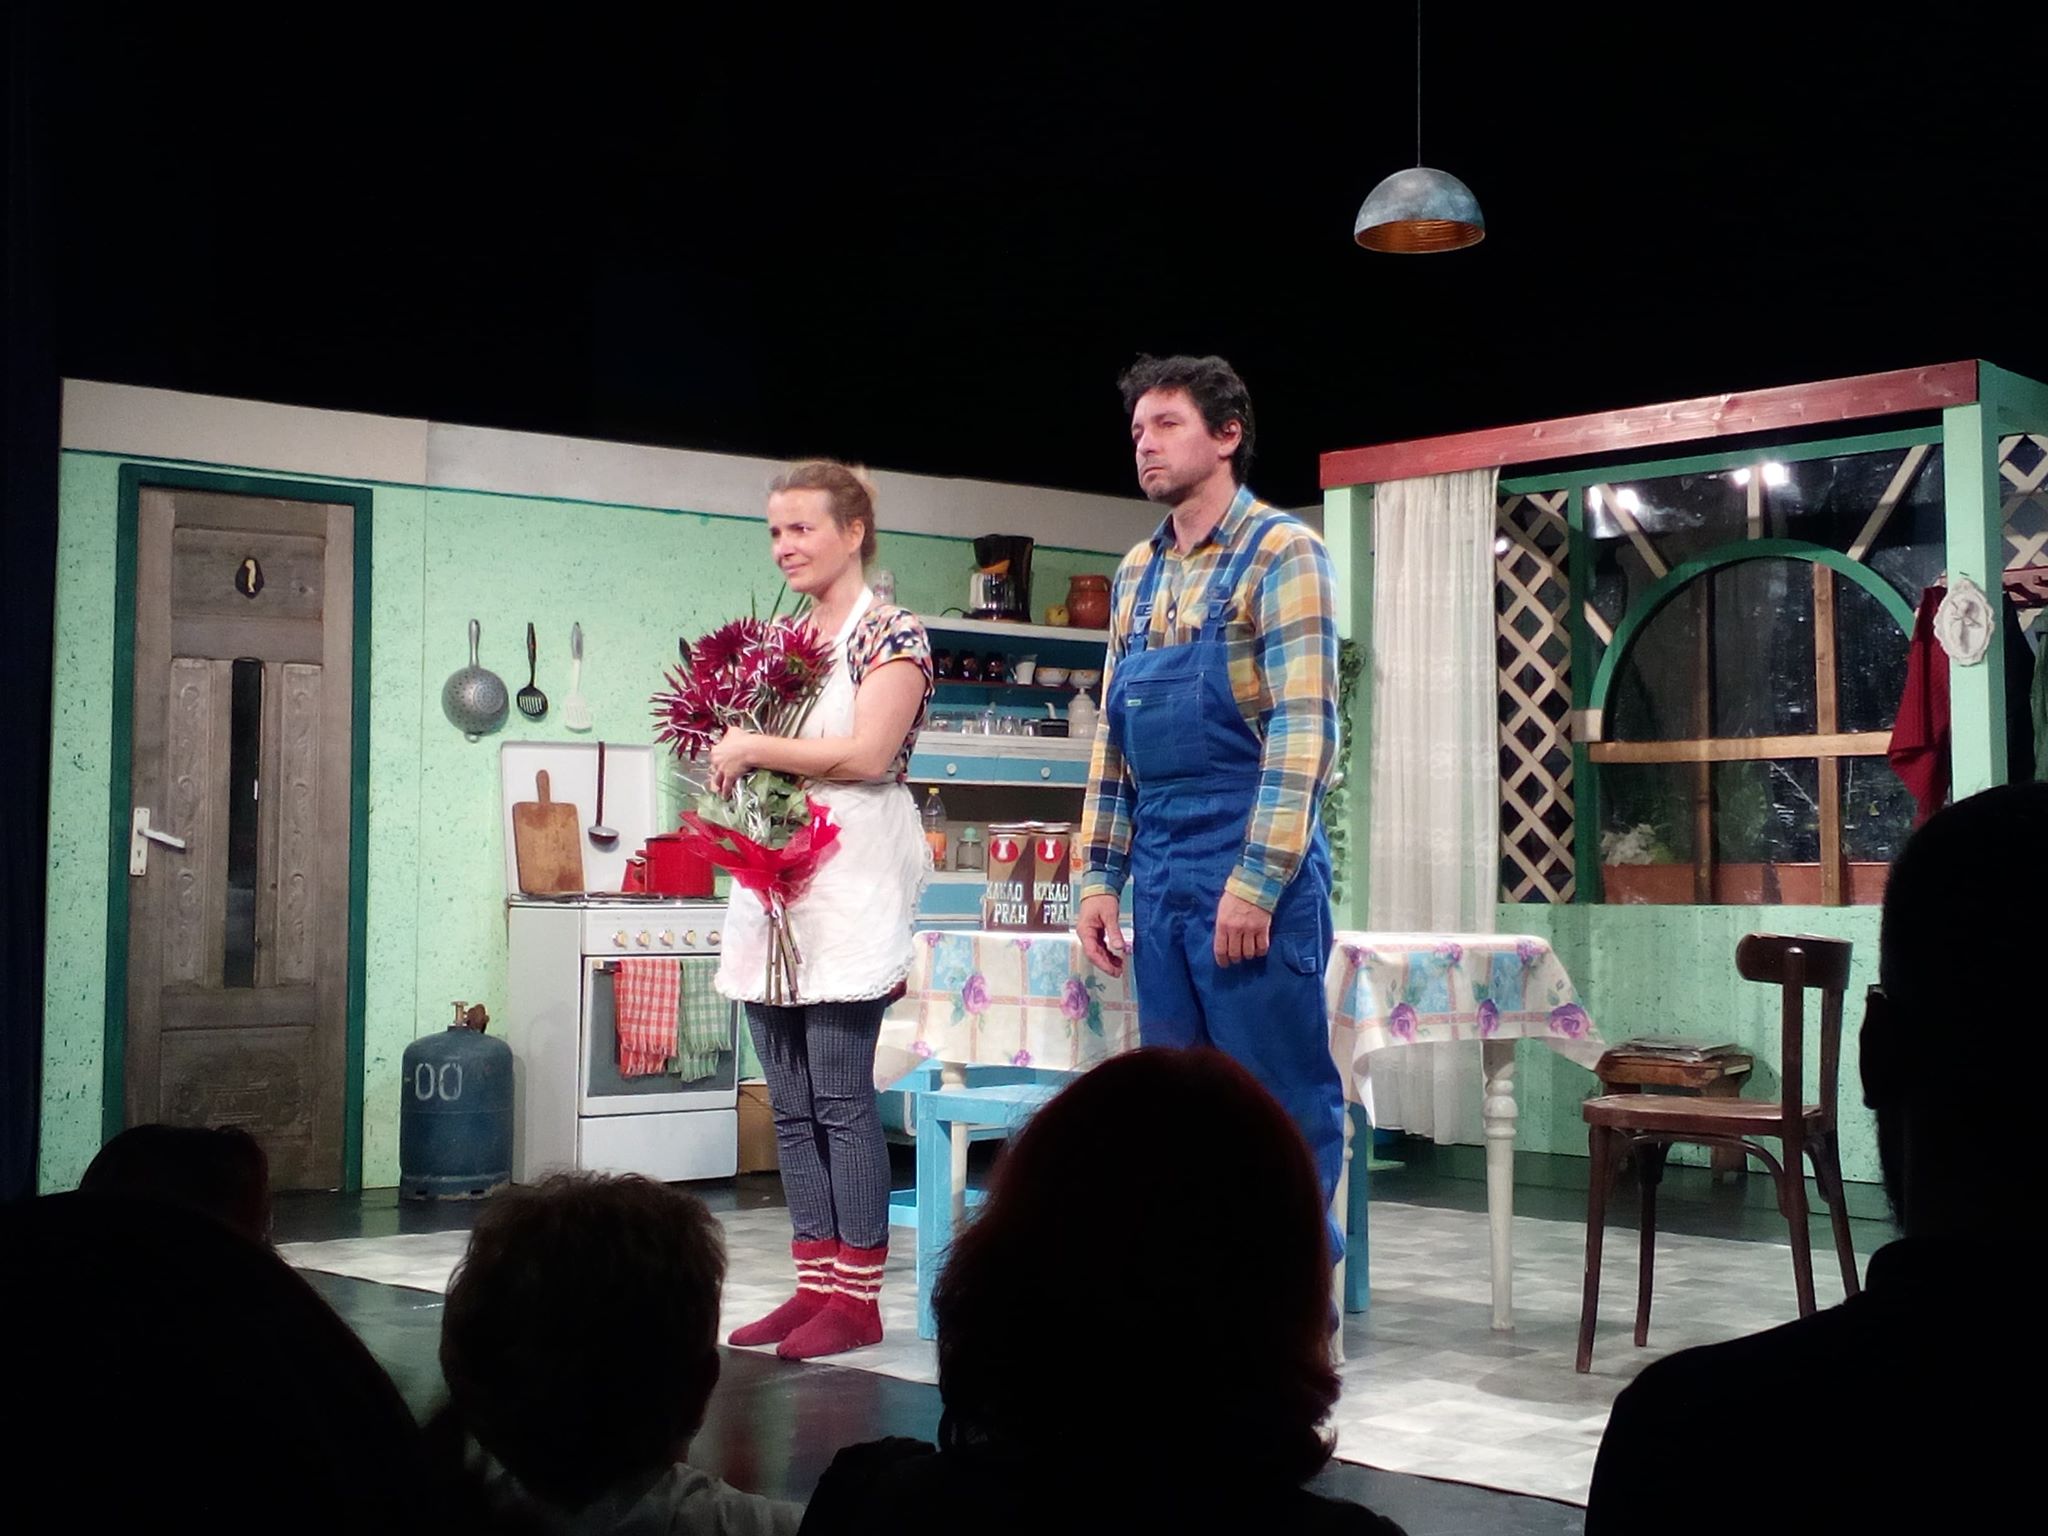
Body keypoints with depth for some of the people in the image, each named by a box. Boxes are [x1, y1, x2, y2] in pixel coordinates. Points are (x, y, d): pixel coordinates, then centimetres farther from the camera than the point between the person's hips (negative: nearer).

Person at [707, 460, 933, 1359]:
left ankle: (858, 1296, 0)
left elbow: (868, 754, -16)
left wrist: (755, 749, -10)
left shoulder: (889, 633, -4)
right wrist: (727, 757, 2)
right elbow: (740, 740, 24)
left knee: (841, 1097, -7)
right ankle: (815, 1284, 13)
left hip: (849, 884, -7)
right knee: (790, 1103, 7)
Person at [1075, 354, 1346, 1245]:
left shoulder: (1280, 553, -6)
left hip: (1253, 875, -7)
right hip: (1160, 880, 7)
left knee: (1283, 1102, 0)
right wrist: (1099, 878, 12)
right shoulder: (1136, 574, 15)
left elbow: (1303, 727, -14)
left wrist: (1256, 880, -20)